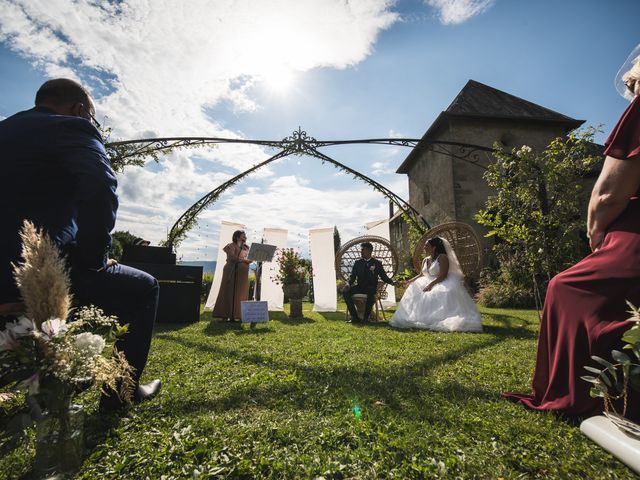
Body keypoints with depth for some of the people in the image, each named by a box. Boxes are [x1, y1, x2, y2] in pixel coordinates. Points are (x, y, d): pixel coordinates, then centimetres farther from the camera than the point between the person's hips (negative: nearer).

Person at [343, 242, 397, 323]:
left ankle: (365, 317, -23)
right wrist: (349, 284, -12)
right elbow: (352, 276, 9)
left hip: (371, 287, -3)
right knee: (345, 291, -23)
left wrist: (392, 282, -14)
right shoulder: (357, 262, 13)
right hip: (359, 287, 3)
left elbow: (384, 277, 5)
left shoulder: (377, 263, 7)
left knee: (371, 293, -38)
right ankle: (354, 316, -18)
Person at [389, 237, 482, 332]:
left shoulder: (442, 257, -9)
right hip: (429, 284, 8)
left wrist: (431, 284, -27)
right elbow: (421, 275, 18)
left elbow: (443, 275, -19)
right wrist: (408, 281, 9)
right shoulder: (425, 261, 13)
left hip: (442, 283, -8)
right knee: (414, 290, -6)